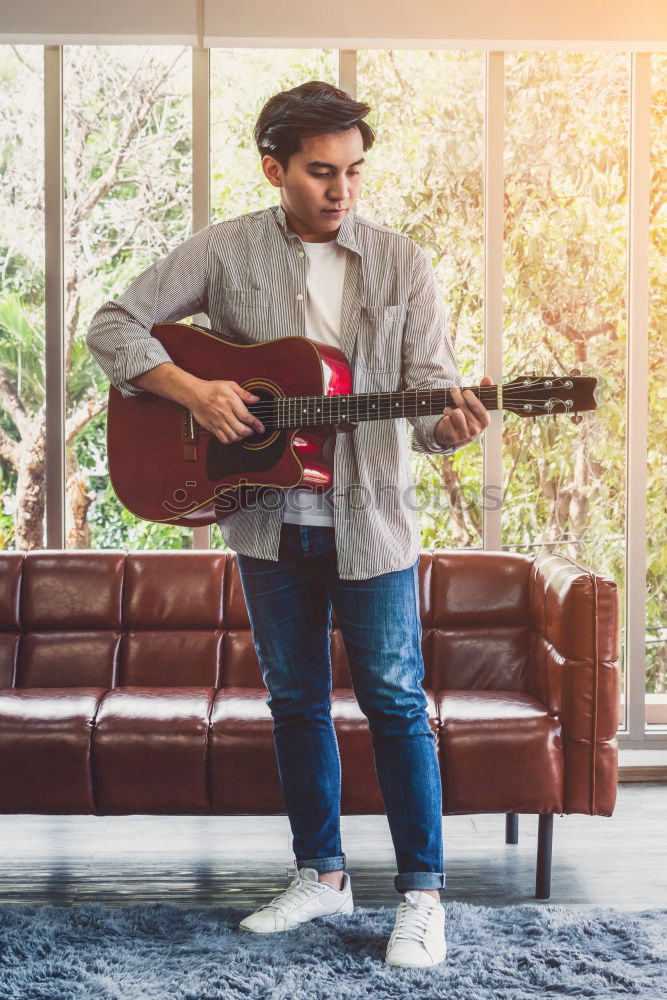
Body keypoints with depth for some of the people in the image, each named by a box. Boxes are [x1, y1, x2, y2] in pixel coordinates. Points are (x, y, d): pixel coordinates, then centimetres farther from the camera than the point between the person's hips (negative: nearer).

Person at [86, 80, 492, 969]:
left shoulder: (401, 264, -2)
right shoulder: (225, 251, -1)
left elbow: (432, 396, -4)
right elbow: (113, 326, -2)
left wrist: (454, 423, -28)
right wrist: (193, 392, -17)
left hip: (370, 518, -2)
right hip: (267, 518, 2)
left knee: (395, 700, 0)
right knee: (295, 698, 13)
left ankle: (422, 892, 12)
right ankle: (321, 873, 28)